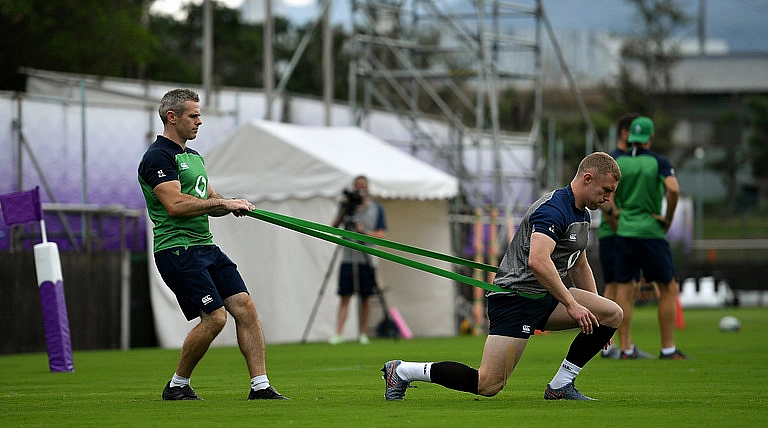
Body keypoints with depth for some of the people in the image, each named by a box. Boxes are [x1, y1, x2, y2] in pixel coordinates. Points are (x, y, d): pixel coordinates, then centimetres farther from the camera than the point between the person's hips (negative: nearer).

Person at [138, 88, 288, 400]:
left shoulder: (193, 156, 21)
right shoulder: (158, 157, -10)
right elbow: (175, 205, -22)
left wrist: (233, 205, 1)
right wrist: (222, 202, -17)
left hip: (206, 247, 9)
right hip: (176, 249, -9)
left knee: (244, 307, -1)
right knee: (214, 317, -14)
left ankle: (260, 386, 0)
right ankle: (177, 385, 3)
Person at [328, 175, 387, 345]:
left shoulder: (376, 208, 5)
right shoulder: (347, 206, 8)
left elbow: (382, 234, 0)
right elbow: (333, 228, 0)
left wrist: (365, 232, -17)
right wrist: (344, 209, -10)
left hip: (367, 259, 0)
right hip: (348, 258, 0)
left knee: (365, 298, 3)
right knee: (344, 297, -5)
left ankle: (363, 334, 10)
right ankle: (338, 334, -11)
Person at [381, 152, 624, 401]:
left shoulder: (582, 216, 15)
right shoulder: (553, 210, -18)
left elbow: (579, 266, 29)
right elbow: (538, 262, -32)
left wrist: (594, 313, 26)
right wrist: (571, 305, -30)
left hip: (545, 298, 10)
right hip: (515, 296, -10)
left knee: (613, 313, -3)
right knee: (488, 385, -17)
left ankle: (560, 386, 3)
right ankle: (402, 371, -1)